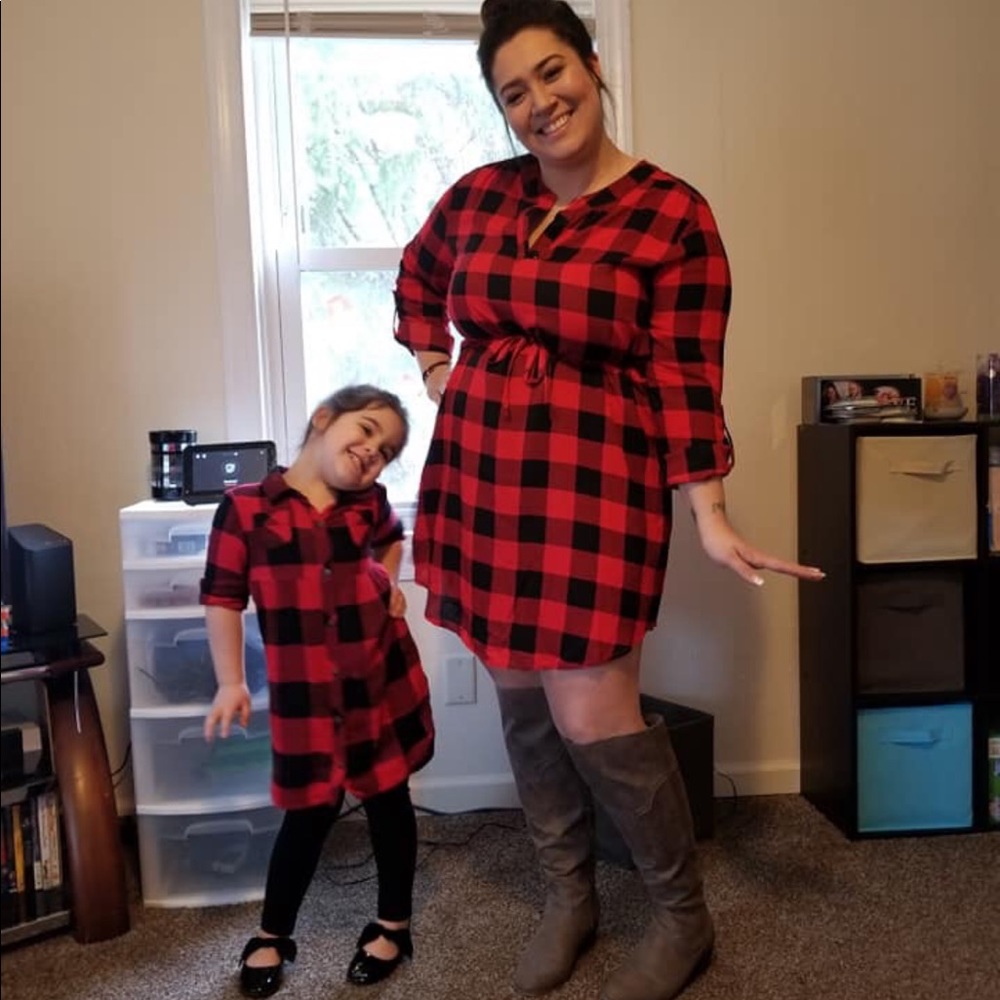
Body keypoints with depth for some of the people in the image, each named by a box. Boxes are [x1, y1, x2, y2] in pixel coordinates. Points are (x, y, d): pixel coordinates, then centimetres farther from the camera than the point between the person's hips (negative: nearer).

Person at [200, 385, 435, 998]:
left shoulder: (369, 503, 3)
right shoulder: (245, 507, -8)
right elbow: (222, 598, -5)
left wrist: (390, 581, 9)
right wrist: (231, 683, -6)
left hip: (384, 678, 3)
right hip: (305, 694, -3)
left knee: (389, 799, 13)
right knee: (311, 812, 7)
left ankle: (394, 925, 33)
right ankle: (273, 935, 31)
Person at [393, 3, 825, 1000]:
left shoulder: (672, 215, -8)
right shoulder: (477, 196, 6)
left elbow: (683, 380, -9)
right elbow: (416, 278, 26)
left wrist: (710, 517, -15)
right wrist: (437, 372, 14)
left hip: (593, 481, -5)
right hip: (477, 471, 6)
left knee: (590, 713, -6)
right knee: (520, 691, 12)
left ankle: (683, 916, 20)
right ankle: (568, 895, 32)